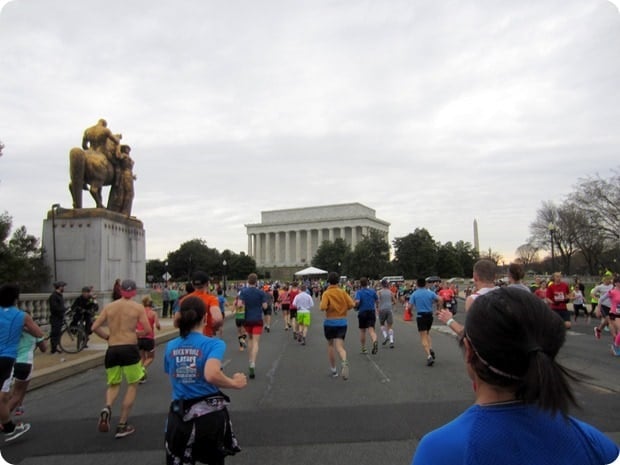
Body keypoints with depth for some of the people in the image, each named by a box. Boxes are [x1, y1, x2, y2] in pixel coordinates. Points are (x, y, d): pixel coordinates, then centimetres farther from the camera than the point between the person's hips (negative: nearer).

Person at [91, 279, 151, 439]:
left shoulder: (109, 307, 8)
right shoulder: (138, 307, -1)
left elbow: (94, 328, 5)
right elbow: (148, 330, -7)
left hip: (112, 350, 3)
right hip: (129, 349, -3)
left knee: (113, 385, 22)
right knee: (132, 385, 14)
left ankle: (107, 408, -10)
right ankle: (122, 426, 12)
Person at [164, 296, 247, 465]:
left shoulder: (170, 346, 1)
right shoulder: (213, 344, -14)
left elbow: (171, 376, 14)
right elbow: (211, 375, -30)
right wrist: (235, 383, -14)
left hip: (180, 415, 3)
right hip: (210, 414, -3)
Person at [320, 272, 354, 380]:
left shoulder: (326, 293, -9)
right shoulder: (343, 292, 1)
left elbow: (323, 307, -22)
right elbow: (352, 304, -7)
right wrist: (343, 309, 10)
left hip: (330, 322, -2)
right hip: (342, 321, 2)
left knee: (330, 345, 17)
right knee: (339, 346, -2)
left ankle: (333, 370, 23)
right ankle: (344, 362, -33)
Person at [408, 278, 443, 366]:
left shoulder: (414, 294, -2)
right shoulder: (430, 293, 4)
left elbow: (410, 307, -7)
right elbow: (440, 299, -9)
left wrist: (411, 311, 14)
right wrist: (438, 309, 4)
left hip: (420, 316, -3)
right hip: (429, 315, 3)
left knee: (424, 337, -2)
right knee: (427, 333, 25)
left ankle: (429, 356, -14)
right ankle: (431, 349, 5)